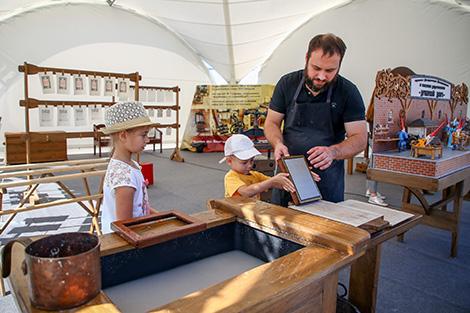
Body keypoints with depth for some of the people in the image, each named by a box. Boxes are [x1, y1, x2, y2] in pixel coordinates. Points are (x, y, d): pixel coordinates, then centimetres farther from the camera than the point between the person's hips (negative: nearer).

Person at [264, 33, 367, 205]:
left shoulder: (348, 92, -7)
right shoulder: (287, 83, -3)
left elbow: (360, 139, -9)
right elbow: (271, 123, 2)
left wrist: (332, 152, -29)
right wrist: (278, 143, -20)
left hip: (327, 176, -1)